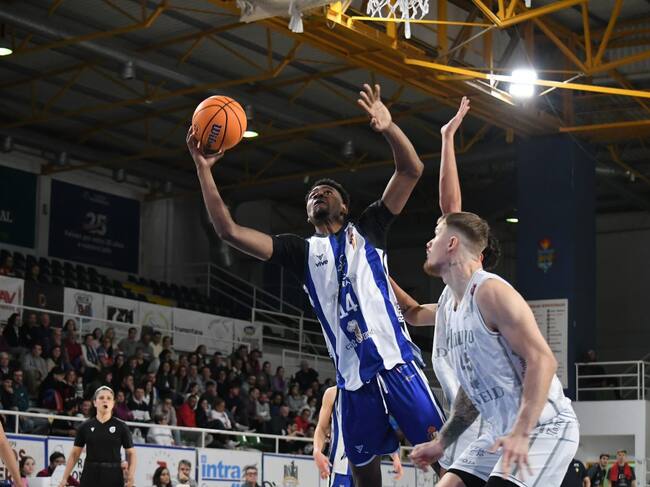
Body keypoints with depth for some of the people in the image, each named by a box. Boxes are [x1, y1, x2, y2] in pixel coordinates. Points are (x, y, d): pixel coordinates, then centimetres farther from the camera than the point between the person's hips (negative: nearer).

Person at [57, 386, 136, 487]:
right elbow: (75, 454, 10)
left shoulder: (121, 427, 2)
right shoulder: (85, 426, 5)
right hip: (90, 477, 1)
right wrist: (64, 478, 4)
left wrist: (131, 475, -13)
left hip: (113, 478, -1)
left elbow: (131, 453, 4)